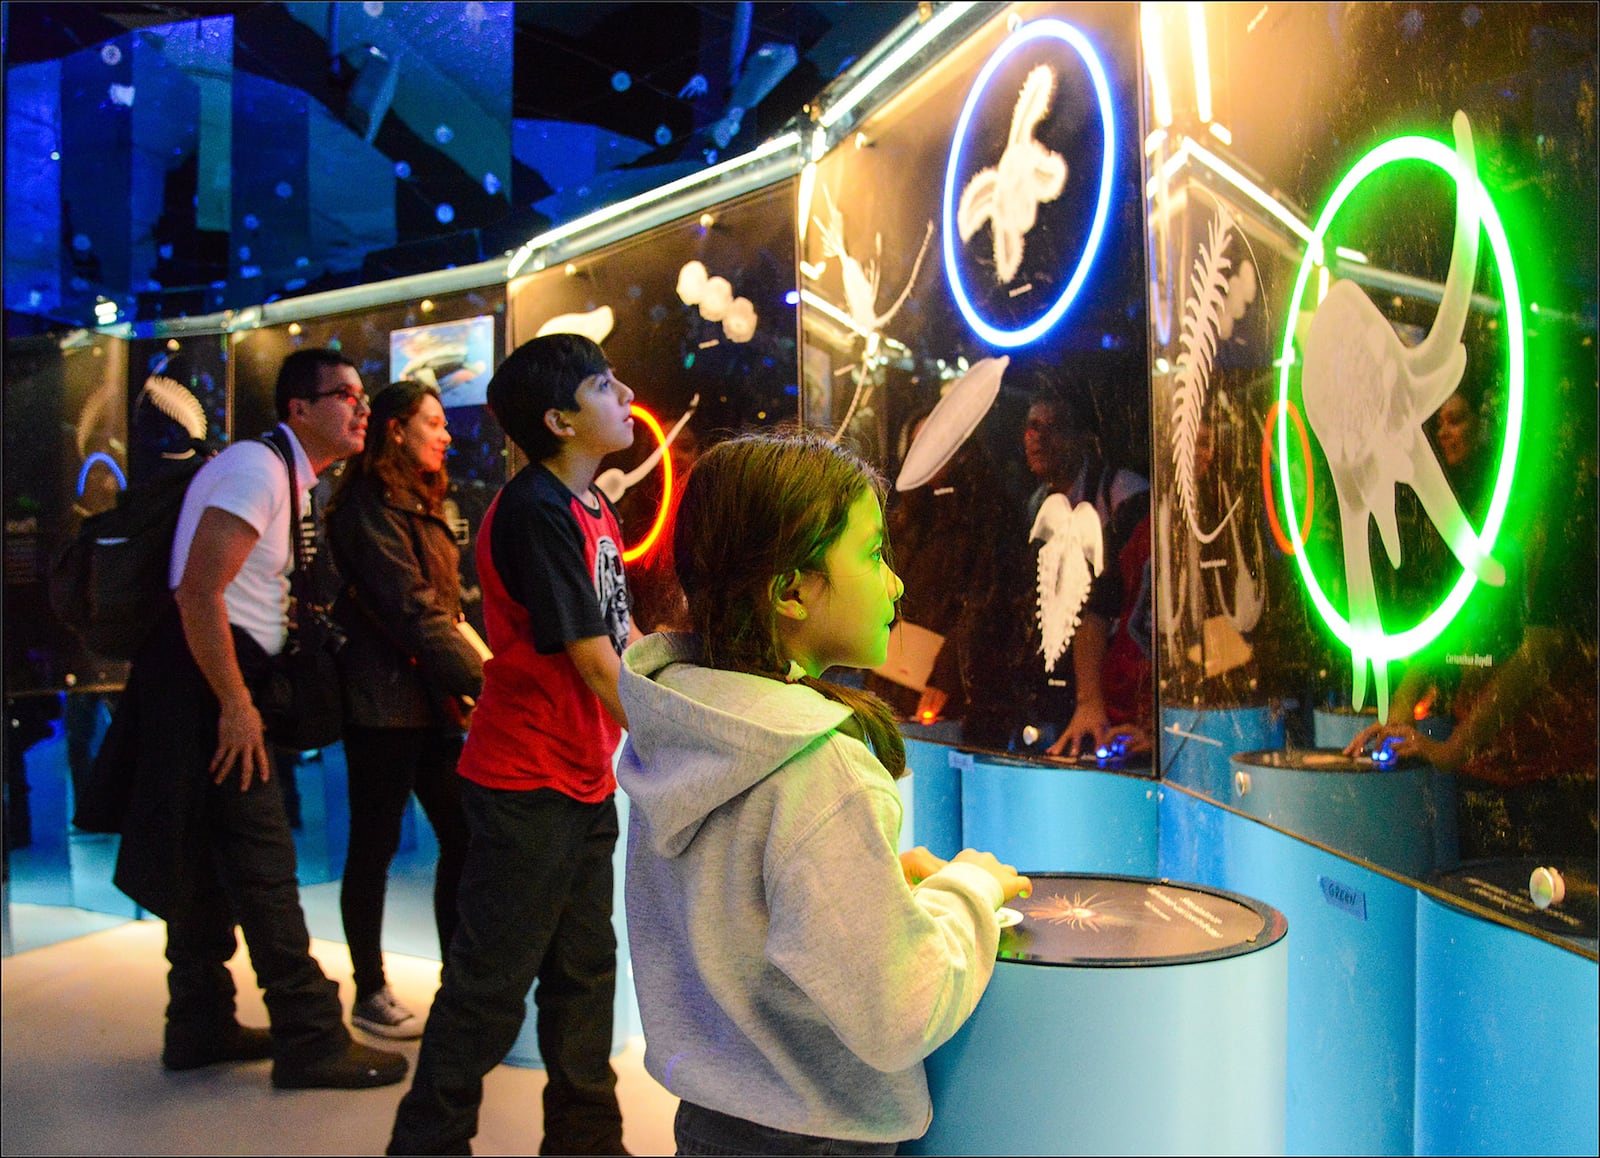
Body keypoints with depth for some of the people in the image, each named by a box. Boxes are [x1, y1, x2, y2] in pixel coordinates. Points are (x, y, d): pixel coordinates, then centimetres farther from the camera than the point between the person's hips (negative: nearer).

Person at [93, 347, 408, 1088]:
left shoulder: (293, 480, 15)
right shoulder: (257, 467, -15)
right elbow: (200, 591, -23)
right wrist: (236, 706, -22)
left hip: (223, 680, 10)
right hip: (207, 675, -10)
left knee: (209, 860, 15)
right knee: (262, 862, -6)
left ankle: (200, 1028, 27)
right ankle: (311, 1040, 1)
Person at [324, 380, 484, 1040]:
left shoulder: (420, 507, 18)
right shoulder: (368, 506, -10)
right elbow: (413, 612, -17)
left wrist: (464, 684, 6)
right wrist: (484, 681, -18)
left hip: (432, 704, 8)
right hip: (384, 704, -8)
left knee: (461, 836, 7)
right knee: (376, 845, 3)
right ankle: (370, 995, 15)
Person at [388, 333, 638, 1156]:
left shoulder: (594, 510, 10)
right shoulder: (536, 512, -19)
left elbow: (626, 640, 14)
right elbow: (593, 663, -19)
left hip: (585, 778, 9)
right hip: (529, 780, -9)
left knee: (584, 970, 17)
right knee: (492, 980, 2)